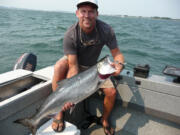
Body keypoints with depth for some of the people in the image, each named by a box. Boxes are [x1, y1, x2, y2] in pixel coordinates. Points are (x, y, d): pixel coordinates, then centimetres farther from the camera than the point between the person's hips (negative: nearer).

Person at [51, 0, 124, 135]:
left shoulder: (106, 30, -22)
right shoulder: (70, 35, -29)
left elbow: (117, 53, -17)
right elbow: (73, 66, -32)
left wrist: (119, 64, -41)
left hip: (93, 66, 2)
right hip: (74, 62, -2)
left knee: (112, 92, -11)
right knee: (59, 66, -36)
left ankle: (105, 120, 22)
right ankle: (59, 112, -18)